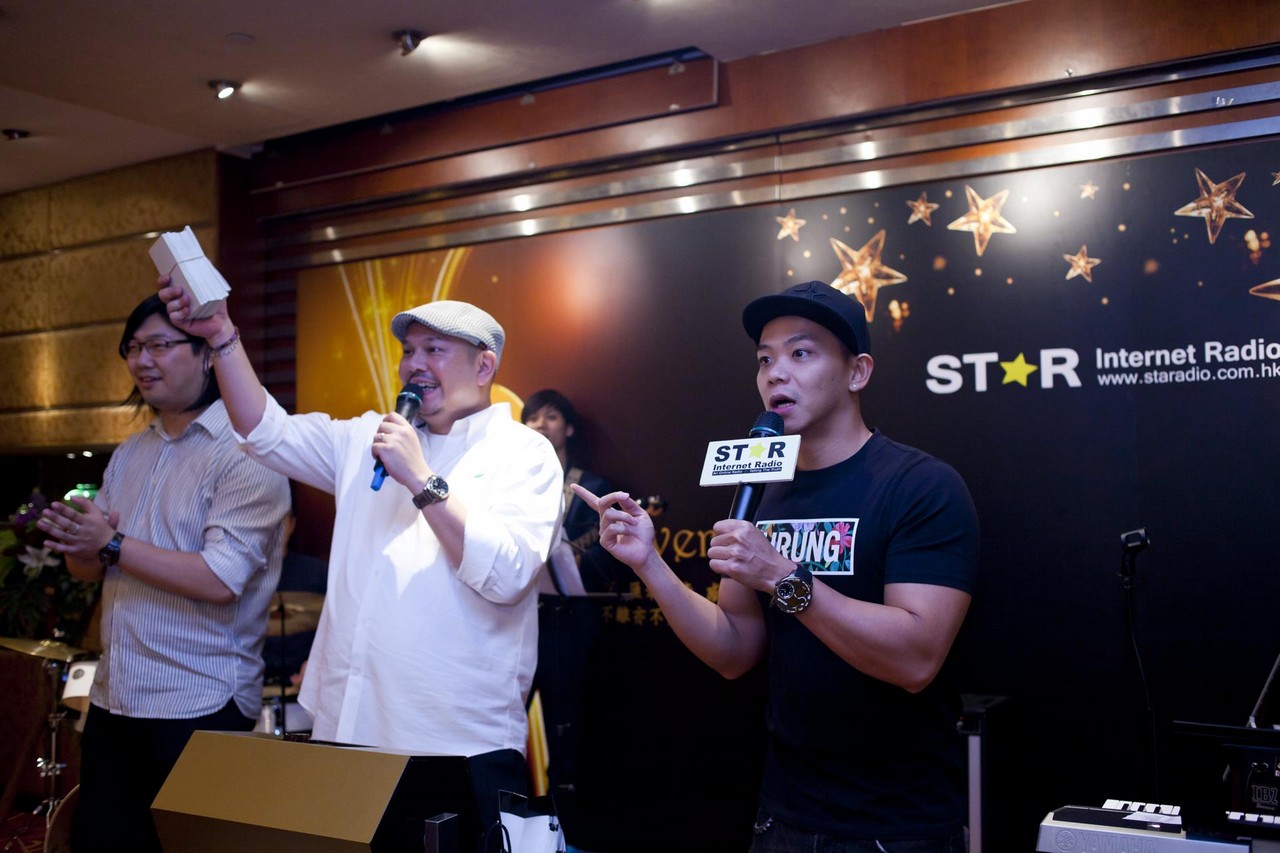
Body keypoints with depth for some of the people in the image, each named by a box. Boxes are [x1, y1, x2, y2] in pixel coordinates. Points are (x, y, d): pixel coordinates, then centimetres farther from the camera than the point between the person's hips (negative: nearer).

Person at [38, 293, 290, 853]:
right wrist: (78, 539, -8)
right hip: (112, 701, 7)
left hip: (199, 708, -7)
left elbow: (222, 578, -22)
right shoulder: (129, 454, 12)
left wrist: (113, 544, -18)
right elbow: (86, 567, 15)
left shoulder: (245, 453, -12)